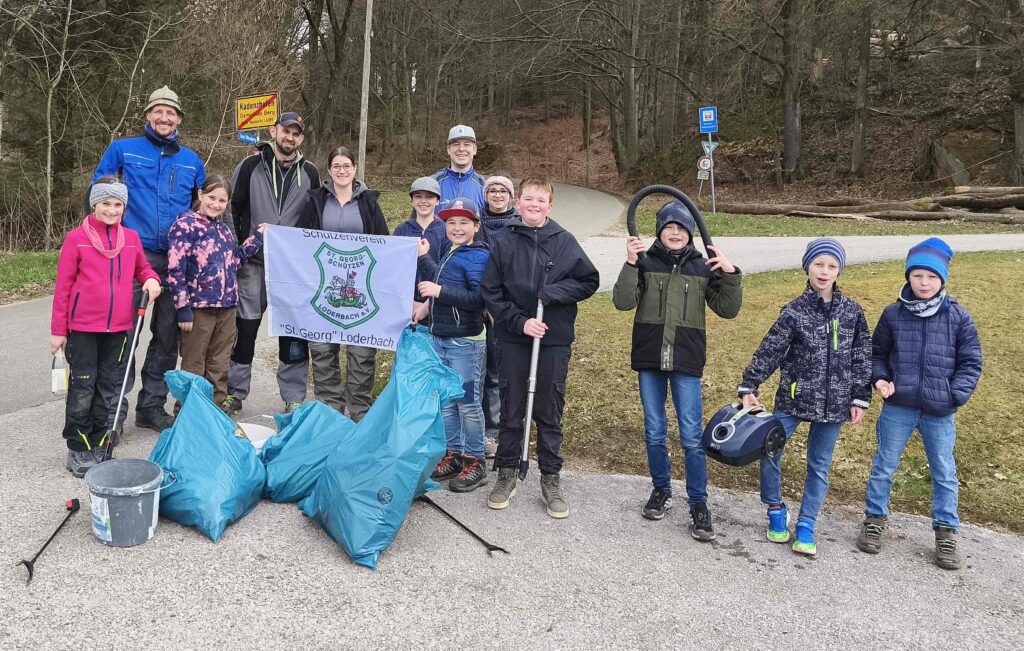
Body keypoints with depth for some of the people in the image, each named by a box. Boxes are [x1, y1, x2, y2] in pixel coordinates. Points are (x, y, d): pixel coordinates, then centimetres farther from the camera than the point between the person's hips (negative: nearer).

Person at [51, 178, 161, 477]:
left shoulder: (131, 237, 5)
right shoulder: (77, 238, -4)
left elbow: (142, 268, 20)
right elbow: (63, 286, -2)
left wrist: (151, 279, -5)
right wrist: (58, 330, -2)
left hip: (118, 328, 4)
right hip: (83, 328, -4)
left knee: (110, 390, 11)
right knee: (82, 389, 2)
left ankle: (98, 448, 24)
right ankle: (78, 451, 15)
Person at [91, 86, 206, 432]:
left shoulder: (191, 160, 12)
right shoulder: (122, 149, 4)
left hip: (176, 258, 3)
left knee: (167, 335, 8)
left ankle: (152, 406, 19)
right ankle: (114, 408, 4)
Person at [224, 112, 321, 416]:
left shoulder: (309, 173, 8)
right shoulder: (252, 166, 3)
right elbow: (232, 207, 5)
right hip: (253, 263, 0)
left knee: (293, 332, 2)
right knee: (245, 327, 5)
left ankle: (294, 397, 11)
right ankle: (235, 392, 18)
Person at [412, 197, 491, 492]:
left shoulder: (477, 256, -12)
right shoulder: (450, 254, 14)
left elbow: (479, 298, -22)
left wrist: (439, 291, -23)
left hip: (465, 341, -8)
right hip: (440, 338, 8)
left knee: (467, 402, 0)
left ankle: (475, 462, 11)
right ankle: (453, 454, 25)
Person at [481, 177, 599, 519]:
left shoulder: (565, 241, 0)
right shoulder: (505, 244, 0)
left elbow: (589, 281, 1)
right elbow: (490, 292, -1)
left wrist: (556, 291, -14)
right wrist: (520, 322, -12)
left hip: (555, 339, 0)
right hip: (513, 339, 1)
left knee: (549, 411, 8)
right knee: (510, 409, 9)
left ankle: (551, 478, 20)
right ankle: (507, 473, 23)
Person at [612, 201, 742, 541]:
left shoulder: (703, 268, 2)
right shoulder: (646, 264, 0)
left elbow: (728, 309, -1)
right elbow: (623, 302, -11)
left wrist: (730, 274, -15)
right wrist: (630, 264, -22)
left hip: (687, 362, -1)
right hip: (649, 360, 1)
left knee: (692, 435, -2)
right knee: (654, 431, 11)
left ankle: (699, 504, 8)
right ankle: (661, 490, 28)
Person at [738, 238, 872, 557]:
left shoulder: (852, 312, 1)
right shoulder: (795, 311, -6)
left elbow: (862, 358, 6)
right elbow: (769, 351, -7)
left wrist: (860, 399, 4)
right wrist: (749, 387, -11)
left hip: (833, 404, 2)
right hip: (794, 399, -1)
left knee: (819, 465, 8)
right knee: (769, 450, -5)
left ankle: (806, 526, 20)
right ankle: (776, 510, 18)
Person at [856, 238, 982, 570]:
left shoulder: (958, 317, -4)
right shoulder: (893, 315, -2)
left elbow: (971, 362, 1)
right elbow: (876, 353, 9)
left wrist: (956, 395, -11)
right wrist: (880, 378, -8)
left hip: (940, 412, 0)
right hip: (897, 408, 0)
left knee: (944, 473, 11)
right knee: (884, 465, 11)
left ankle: (946, 531, 26)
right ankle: (874, 519, 27)